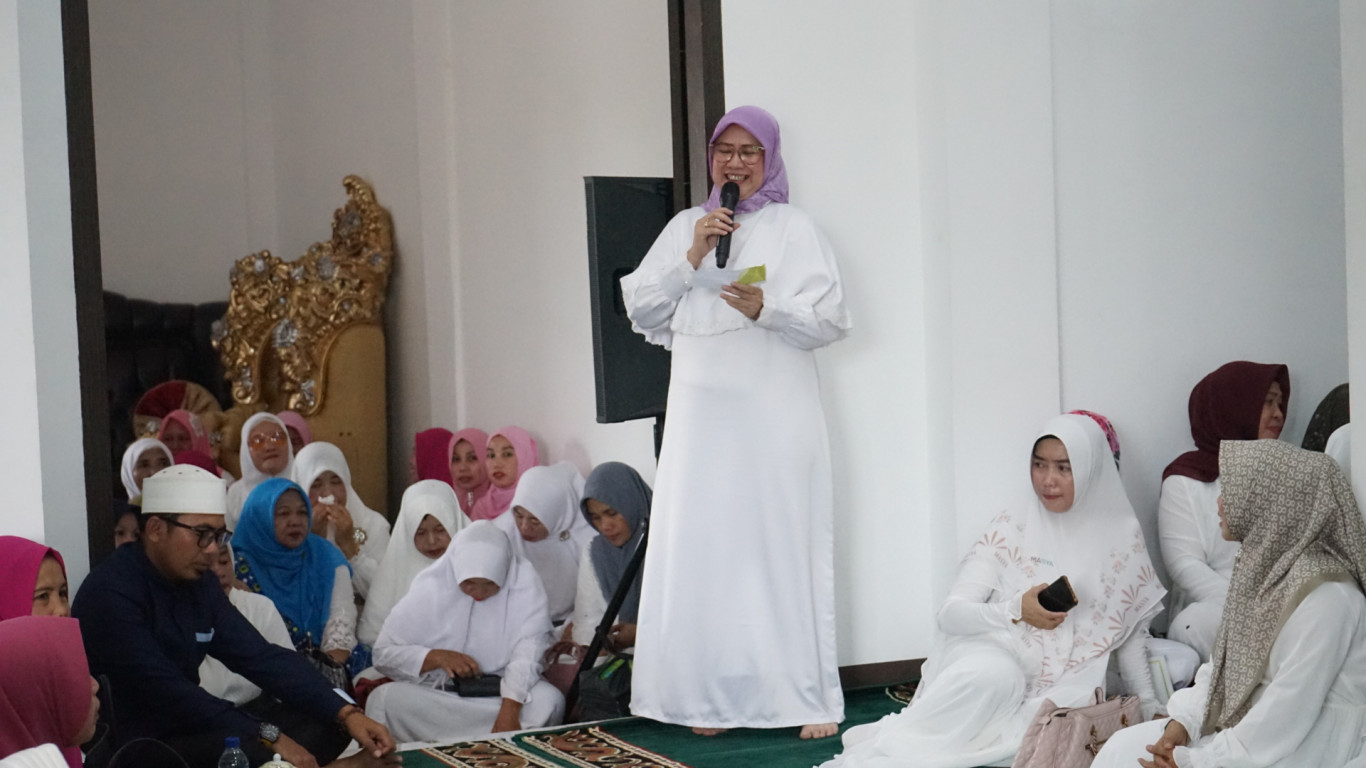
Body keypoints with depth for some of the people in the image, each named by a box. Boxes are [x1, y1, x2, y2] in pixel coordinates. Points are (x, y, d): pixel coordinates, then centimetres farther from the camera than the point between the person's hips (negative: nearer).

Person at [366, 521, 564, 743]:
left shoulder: (524, 583, -10)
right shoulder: (428, 588, -8)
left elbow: (528, 652, -19)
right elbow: (383, 654, -5)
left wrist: (509, 713, -32)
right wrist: (436, 657, -21)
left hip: (503, 693, 0)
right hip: (434, 695, 0)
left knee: (549, 699, -31)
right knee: (382, 699, -28)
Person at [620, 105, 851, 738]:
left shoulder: (792, 228, 6)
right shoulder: (684, 227, 16)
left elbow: (831, 319, -2)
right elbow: (641, 309, 8)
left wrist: (766, 309, -18)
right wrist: (692, 257, -4)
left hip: (774, 417, -3)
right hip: (701, 415, 3)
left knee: (782, 544, -6)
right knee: (703, 548, 0)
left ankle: (809, 698, -1)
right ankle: (717, 698, 7)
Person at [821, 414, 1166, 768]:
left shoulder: (1122, 536, 4)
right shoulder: (1013, 526, -2)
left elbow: (1131, 634, 16)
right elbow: (950, 613, -6)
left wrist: (1151, 711, 11)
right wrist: (1016, 611, -23)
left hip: (1061, 686, 2)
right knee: (994, 674, -39)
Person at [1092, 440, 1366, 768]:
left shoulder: (1324, 595, -25)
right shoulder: (1265, 561, 4)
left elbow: (1289, 710, -25)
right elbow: (1228, 661, 10)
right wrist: (1183, 720, -3)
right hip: (1245, 725, 8)